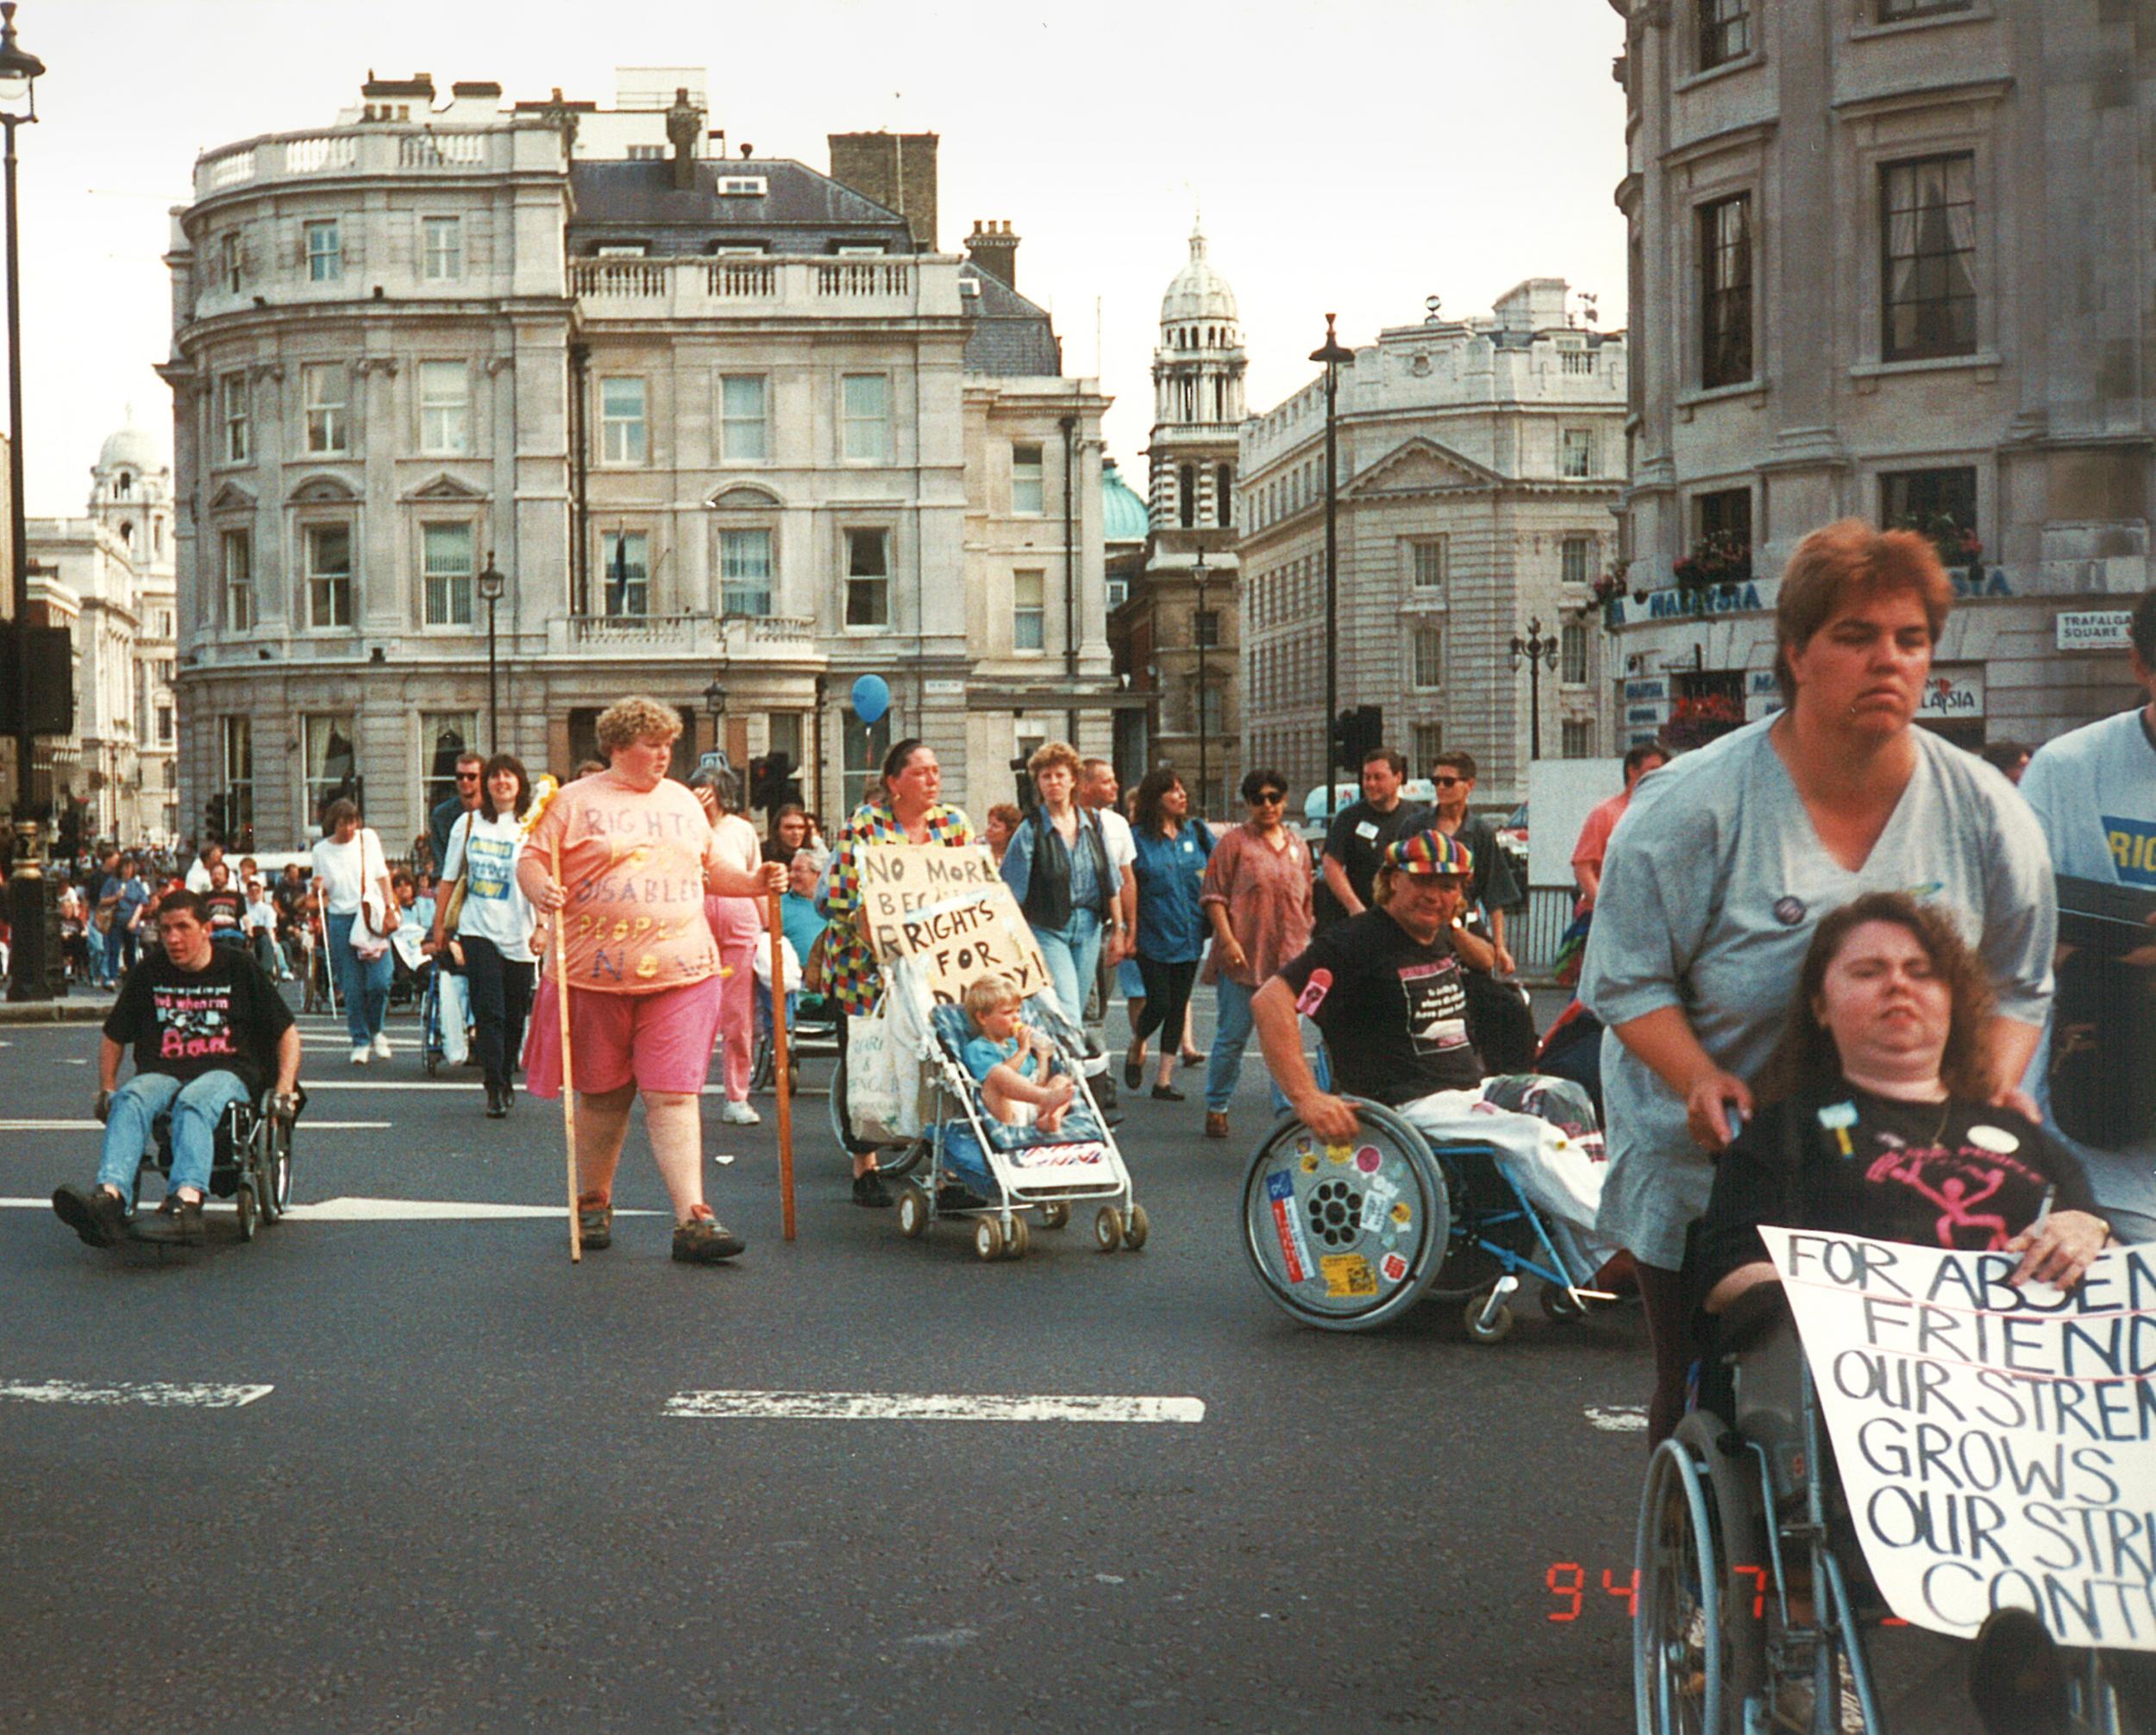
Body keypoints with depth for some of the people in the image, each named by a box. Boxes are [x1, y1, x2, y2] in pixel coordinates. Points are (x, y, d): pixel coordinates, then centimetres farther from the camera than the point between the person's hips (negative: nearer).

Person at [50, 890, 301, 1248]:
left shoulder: (238, 967, 8)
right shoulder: (149, 972, 14)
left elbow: (286, 1032, 12)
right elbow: (113, 1038, 24)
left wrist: (285, 1091, 0)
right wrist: (107, 1090, 11)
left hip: (226, 1072, -3)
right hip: (162, 1073, 3)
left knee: (193, 1102, -38)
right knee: (130, 1099, -33)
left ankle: (186, 1202, -60)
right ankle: (110, 1197, -55)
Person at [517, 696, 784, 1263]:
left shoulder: (683, 802, 17)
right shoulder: (576, 802, 4)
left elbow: (709, 870, 25)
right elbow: (532, 860, 1)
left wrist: (754, 882, 9)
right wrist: (540, 888, -20)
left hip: (681, 973, 2)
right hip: (598, 974, -2)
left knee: (674, 1095, -7)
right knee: (603, 1094, 10)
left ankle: (692, 1220, -12)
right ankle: (594, 1204, 29)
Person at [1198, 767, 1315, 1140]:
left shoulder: (1298, 847, 15)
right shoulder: (1234, 842, 1)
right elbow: (1214, 895, -4)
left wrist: (1305, 947, 16)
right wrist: (1227, 940, -13)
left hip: (1287, 960, 4)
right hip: (1242, 957, -4)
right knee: (1232, 1036, 2)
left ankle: (1288, 1109, 5)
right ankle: (1216, 1108, 13)